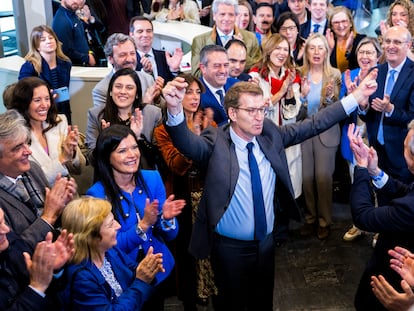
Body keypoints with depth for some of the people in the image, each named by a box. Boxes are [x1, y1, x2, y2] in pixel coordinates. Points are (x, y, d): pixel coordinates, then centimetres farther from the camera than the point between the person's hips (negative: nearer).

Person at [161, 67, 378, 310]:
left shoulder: (271, 134, -3)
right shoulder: (216, 143, -17)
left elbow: (314, 125, -1)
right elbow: (187, 142, -35)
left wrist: (355, 97, -5)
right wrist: (175, 109, -56)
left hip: (266, 242, 5)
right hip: (230, 247, -4)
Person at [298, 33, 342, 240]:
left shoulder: (334, 74, -3)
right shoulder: (300, 74, 0)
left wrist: (329, 97, -23)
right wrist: (303, 94, -19)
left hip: (326, 132, -2)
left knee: (323, 177, 0)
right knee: (307, 177, 7)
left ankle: (324, 221, 16)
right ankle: (310, 218, 23)